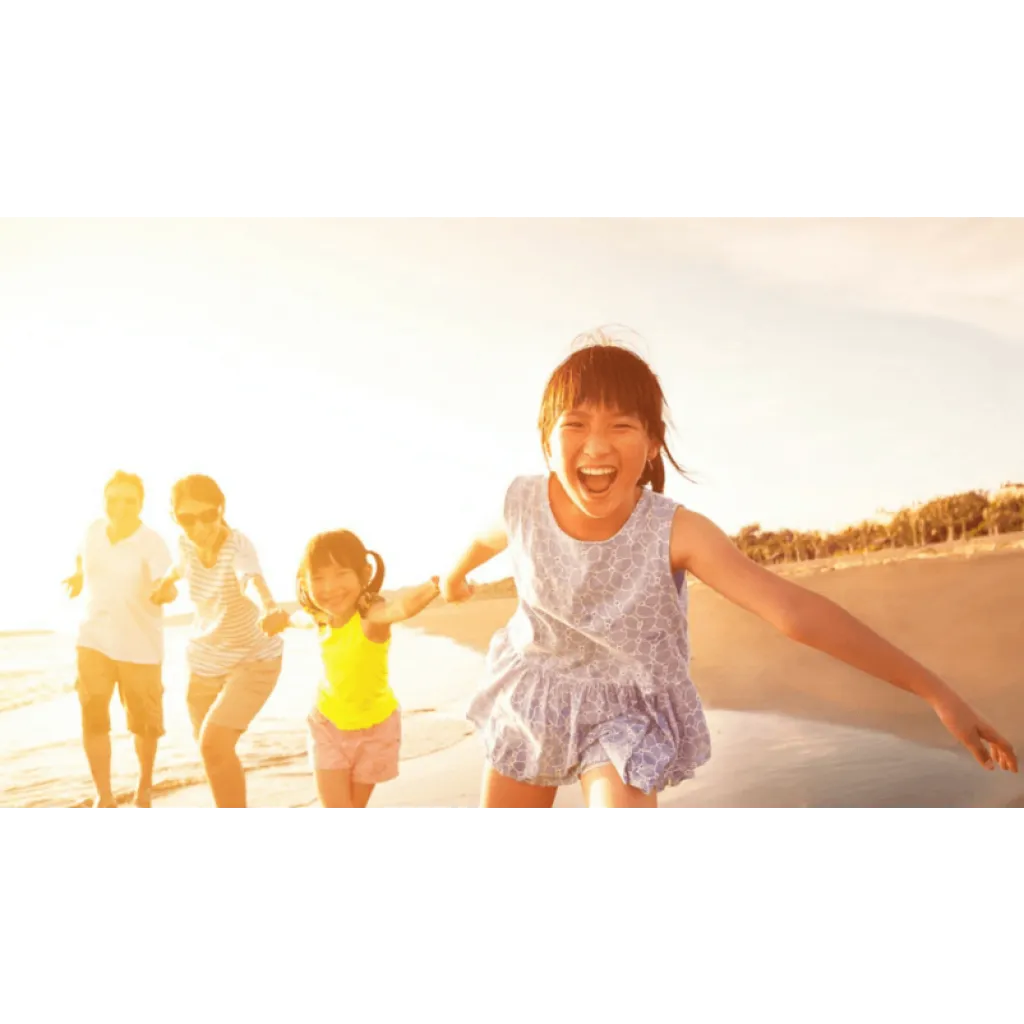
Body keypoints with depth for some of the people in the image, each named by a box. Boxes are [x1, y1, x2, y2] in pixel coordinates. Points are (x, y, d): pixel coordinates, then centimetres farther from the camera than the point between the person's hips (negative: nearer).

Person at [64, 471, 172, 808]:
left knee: (144, 724, 10)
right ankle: (103, 796, 7)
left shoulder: (152, 543, -19)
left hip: (140, 646, -3)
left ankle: (145, 781, 38)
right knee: (93, 720, -7)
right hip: (94, 639, 3)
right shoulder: (93, 531, -5)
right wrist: (78, 575, 6)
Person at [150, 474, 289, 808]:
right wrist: (169, 579, 2)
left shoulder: (237, 544, -28)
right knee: (212, 748, 18)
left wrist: (270, 610, -71)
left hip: (253, 661, -6)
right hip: (205, 662, 6)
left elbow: (254, 581, -53)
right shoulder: (186, 544, -12)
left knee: (214, 743, -22)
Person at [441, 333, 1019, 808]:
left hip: (630, 709, -3)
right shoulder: (520, 504, -21)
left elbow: (795, 610, -34)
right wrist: (458, 573, 29)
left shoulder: (674, 531, -30)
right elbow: (488, 538, 5)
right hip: (531, 701, 3)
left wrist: (936, 692, -36)